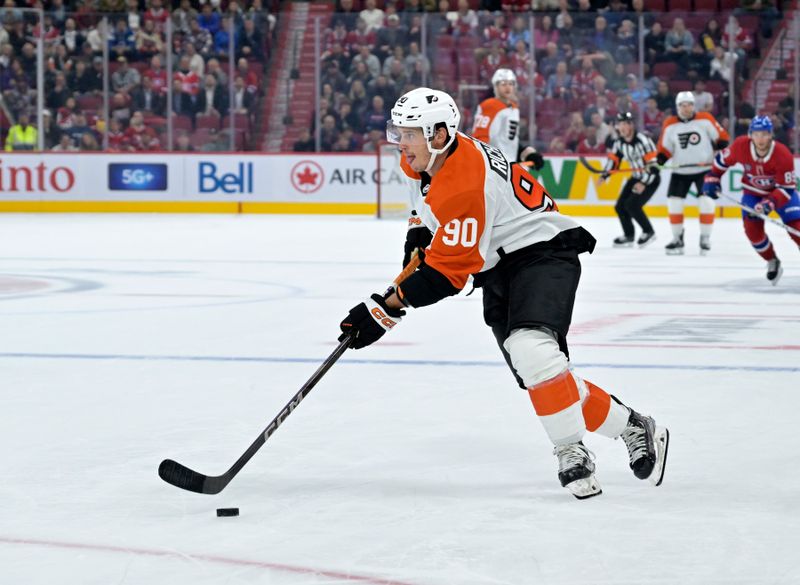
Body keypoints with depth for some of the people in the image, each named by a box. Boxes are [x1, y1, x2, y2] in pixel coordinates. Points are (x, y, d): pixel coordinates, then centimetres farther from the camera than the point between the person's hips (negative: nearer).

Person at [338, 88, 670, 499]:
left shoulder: (464, 185, -29)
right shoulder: (424, 157, -1)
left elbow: (445, 274, -29)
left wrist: (386, 309, -28)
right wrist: (419, 230, 11)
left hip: (544, 254, -10)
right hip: (500, 269, 10)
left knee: (531, 350, -33)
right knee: (536, 373, 6)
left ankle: (571, 454, -22)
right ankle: (631, 428, 21)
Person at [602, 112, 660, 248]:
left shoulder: (643, 140, -26)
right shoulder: (618, 142, -2)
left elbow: (653, 164, -27)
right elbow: (614, 159, 7)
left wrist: (644, 183, -30)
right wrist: (604, 175, -6)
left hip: (650, 179, -8)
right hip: (636, 177, 8)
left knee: (632, 205, -20)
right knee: (620, 206, 3)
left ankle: (648, 232, -2)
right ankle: (629, 235, 20)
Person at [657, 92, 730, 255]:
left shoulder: (705, 119, -7)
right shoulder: (670, 125, -1)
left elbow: (722, 137, -2)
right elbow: (665, 148, 5)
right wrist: (659, 161, -11)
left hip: (704, 169, -2)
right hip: (680, 171, 2)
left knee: (706, 202, -11)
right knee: (674, 202, -4)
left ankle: (705, 238, 2)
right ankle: (677, 239, 10)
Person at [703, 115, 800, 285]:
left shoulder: (783, 155, -32)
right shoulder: (741, 146, -24)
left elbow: (786, 188, -29)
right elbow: (722, 160, -3)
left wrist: (769, 203, -41)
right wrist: (712, 179, -5)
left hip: (781, 191, -2)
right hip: (753, 191, 2)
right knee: (752, 228, -15)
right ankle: (772, 263, 7)